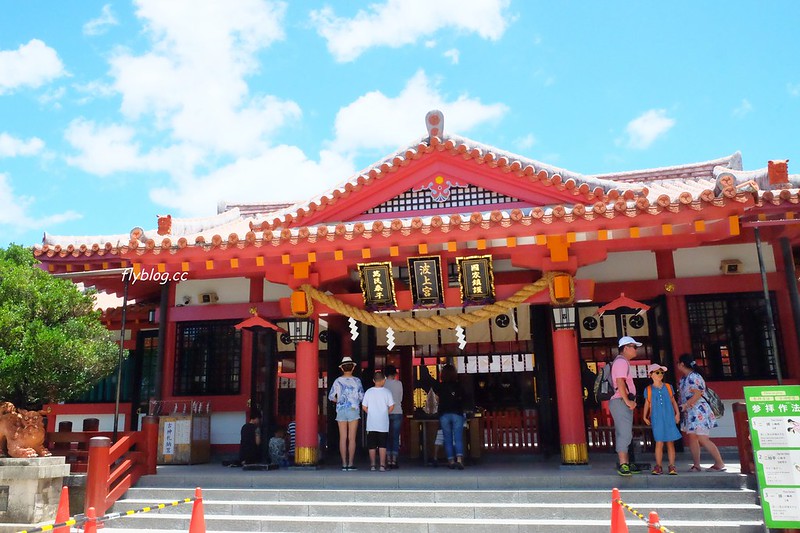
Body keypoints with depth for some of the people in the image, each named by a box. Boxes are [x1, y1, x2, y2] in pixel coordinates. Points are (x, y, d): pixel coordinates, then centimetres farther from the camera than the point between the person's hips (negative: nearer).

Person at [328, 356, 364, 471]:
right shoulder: (356, 381, -3)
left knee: (343, 438, 5)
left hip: (341, 411, 2)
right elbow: (362, 397, -2)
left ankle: (344, 464, 5)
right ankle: (350, 464, 0)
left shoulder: (338, 381, 1)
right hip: (353, 410, -2)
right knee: (352, 438, 1)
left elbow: (331, 397, 1)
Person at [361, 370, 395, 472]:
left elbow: (364, 407, 0)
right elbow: (391, 407, -4)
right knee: (382, 445, 5)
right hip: (383, 424, -1)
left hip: (371, 423, 1)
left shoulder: (368, 392, -2)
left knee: (372, 445, 9)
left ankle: (372, 465, 12)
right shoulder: (387, 392, -6)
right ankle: (382, 465, 3)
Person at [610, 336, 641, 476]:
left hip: (624, 403, 11)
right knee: (625, 433, -14)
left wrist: (630, 401, 16)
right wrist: (627, 401, -19)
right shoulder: (621, 362, -10)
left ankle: (627, 464, 13)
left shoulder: (623, 362, 22)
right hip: (621, 402, -11)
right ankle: (623, 464, -15)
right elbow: (620, 382, -20)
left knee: (624, 434, 10)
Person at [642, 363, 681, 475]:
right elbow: (647, 404, 9)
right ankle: (658, 466, 4)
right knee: (659, 443, -2)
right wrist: (645, 416, 3)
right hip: (657, 419, -1)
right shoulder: (648, 389, 4)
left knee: (670, 442, 2)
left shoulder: (668, 387, 7)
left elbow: (673, 401, 11)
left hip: (669, 418, 1)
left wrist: (677, 413, 1)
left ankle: (672, 466, 7)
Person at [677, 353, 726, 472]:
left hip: (699, 411, -9)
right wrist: (680, 407, 10)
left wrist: (685, 405, -21)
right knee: (692, 438, 6)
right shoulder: (683, 379, 14)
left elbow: (697, 394, -20)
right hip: (690, 413, 9)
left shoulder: (694, 377, -14)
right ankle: (696, 465, 9)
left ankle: (720, 463, 0)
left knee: (703, 439, -9)